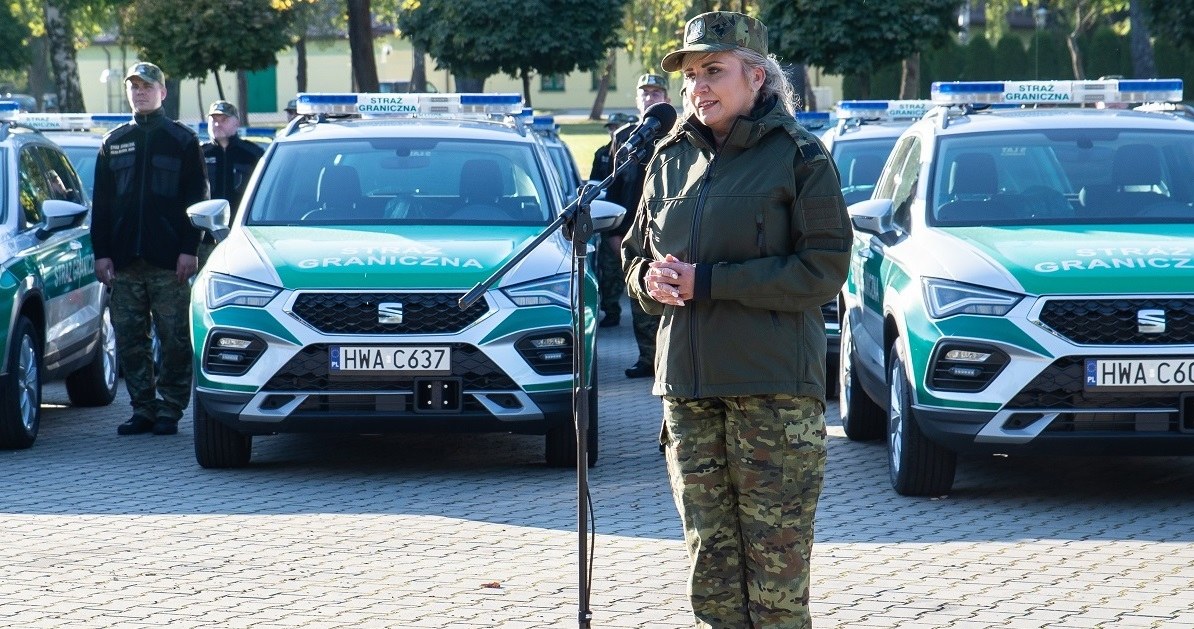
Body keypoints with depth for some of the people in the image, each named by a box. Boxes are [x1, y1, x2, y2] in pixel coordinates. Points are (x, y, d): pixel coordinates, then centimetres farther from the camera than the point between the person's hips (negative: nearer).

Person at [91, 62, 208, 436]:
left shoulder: (182, 140, 6)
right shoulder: (113, 143, 16)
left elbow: (196, 198, 2)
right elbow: (101, 203, 14)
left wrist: (189, 250, -8)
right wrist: (101, 253, 4)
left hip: (169, 261, -3)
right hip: (124, 261, 3)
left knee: (174, 340, -4)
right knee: (130, 340, 2)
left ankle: (169, 409, 3)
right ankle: (143, 409, 9)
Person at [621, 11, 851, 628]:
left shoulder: (798, 155, -3)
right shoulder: (671, 159, 14)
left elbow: (824, 267, -11)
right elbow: (636, 253, 22)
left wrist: (706, 281, -14)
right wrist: (650, 280, -3)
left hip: (775, 386, -5)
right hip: (687, 384, 5)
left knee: (775, 576, -4)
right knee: (710, 566, 7)